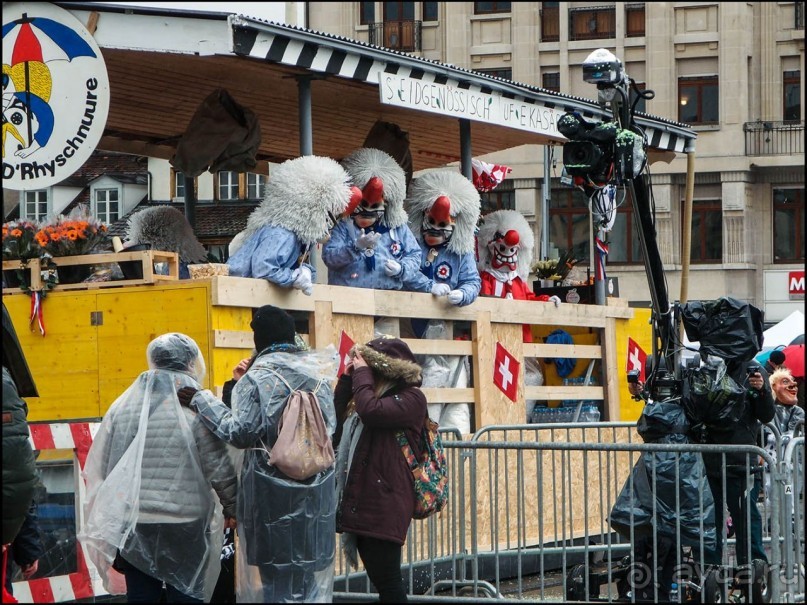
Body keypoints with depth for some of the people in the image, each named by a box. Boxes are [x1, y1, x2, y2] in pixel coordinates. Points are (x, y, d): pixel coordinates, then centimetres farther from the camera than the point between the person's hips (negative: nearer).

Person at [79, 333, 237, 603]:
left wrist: (112, 517, 19)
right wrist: (232, 507, 8)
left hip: (132, 524, 3)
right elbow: (219, 468, -8)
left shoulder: (123, 405, 4)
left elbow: (100, 467, 8)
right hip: (186, 523, -3)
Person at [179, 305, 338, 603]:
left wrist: (203, 401, -5)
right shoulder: (318, 372, 6)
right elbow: (330, 425, 12)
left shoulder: (258, 377, -10)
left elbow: (241, 432, -14)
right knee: (312, 568, 11)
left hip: (273, 489, -5)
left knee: (273, 572, 2)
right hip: (317, 486, 5)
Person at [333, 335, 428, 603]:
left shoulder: (410, 398, -9)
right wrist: (347, 378, 9)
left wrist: (362, 374, -11)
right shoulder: (374, 394, 18)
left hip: (384, 503, -9)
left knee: (386, 579, -6)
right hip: (361, 501, 9)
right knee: (379, 578, 12)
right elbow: (336, 418, 15)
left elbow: (371, 411, -25)